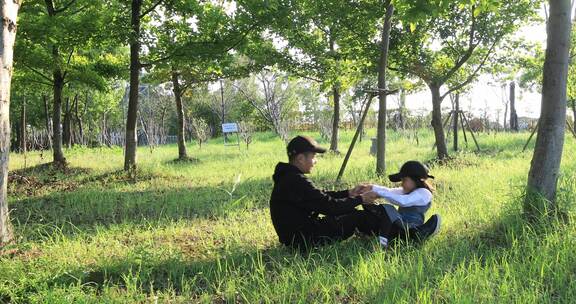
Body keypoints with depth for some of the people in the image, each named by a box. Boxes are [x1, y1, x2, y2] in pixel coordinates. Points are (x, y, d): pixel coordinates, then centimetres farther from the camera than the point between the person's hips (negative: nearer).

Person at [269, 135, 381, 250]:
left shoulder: (288, 177, 7)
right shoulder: (296, 181, -25)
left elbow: (321, 197, 16)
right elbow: (328, 206, -22)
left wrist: (349, 193, 11)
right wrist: (360, 199, -10)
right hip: (304, 240, -10)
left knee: (350, 212, 19)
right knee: (360, 218, -2)